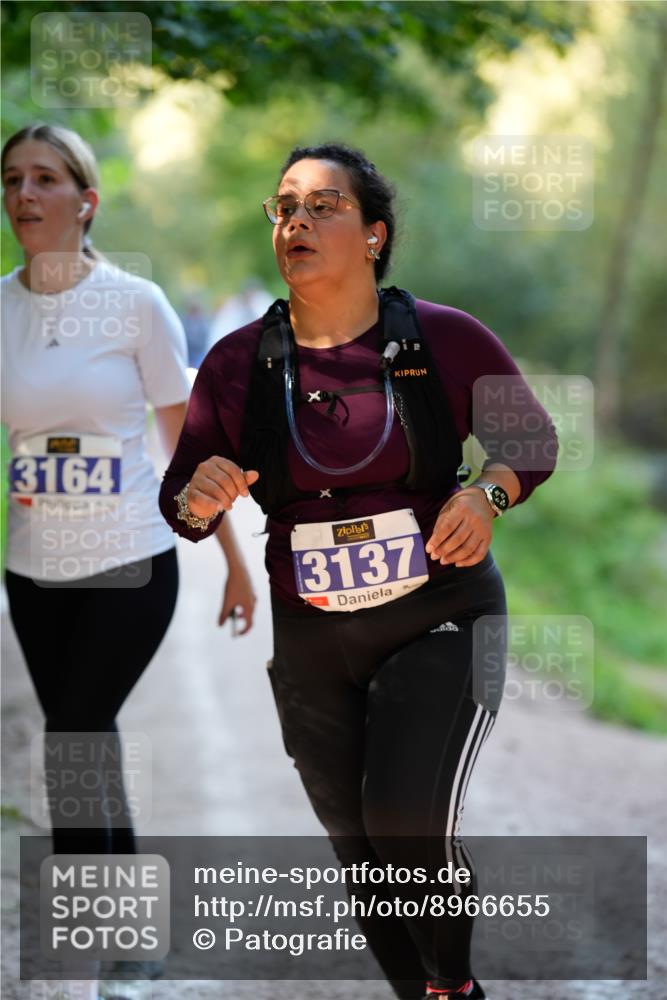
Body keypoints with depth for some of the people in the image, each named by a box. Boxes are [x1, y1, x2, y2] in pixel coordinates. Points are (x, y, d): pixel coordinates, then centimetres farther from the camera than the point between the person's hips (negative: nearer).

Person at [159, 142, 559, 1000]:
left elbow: (533, 438, 4)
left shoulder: (445, 340, -9)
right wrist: (198, 501, -21)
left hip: (440, 623, -3)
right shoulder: (235, 364, -4)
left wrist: (487, 493, -16)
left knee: (411, 821, -20)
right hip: (311, 641, 3)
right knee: (361, 853, 12)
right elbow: (179, 504, 2)